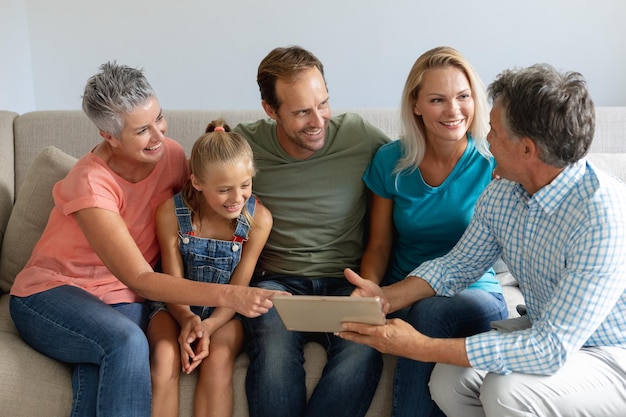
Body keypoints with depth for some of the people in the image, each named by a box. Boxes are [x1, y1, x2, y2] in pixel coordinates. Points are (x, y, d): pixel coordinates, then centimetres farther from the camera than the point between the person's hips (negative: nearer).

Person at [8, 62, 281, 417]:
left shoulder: (172, 155, -7)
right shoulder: (91, 183, -23)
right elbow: (140, 279, -28)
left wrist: (188, 316, -15)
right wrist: (227, 296, -39)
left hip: (121, 298, 4)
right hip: (52, 292, -3)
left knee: (101, 379, -31)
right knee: (127, 341, -35)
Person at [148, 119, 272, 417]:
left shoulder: (258, 218, -14)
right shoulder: (171, 213, -15)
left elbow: (237, 290, -9)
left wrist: (210, 325, -26)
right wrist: (187, 319, -28)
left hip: (225, 312, 0)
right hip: (178, 308, 0)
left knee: (218, 360, -29)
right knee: (164, 357, -28)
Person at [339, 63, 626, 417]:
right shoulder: (501, 195, -7)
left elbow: (552, 350, -34)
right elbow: (459, 266, 10)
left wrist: (420, 347, -33)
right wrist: (386, 298, -8)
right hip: (546, 332, 6)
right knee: (449, 381, -17)